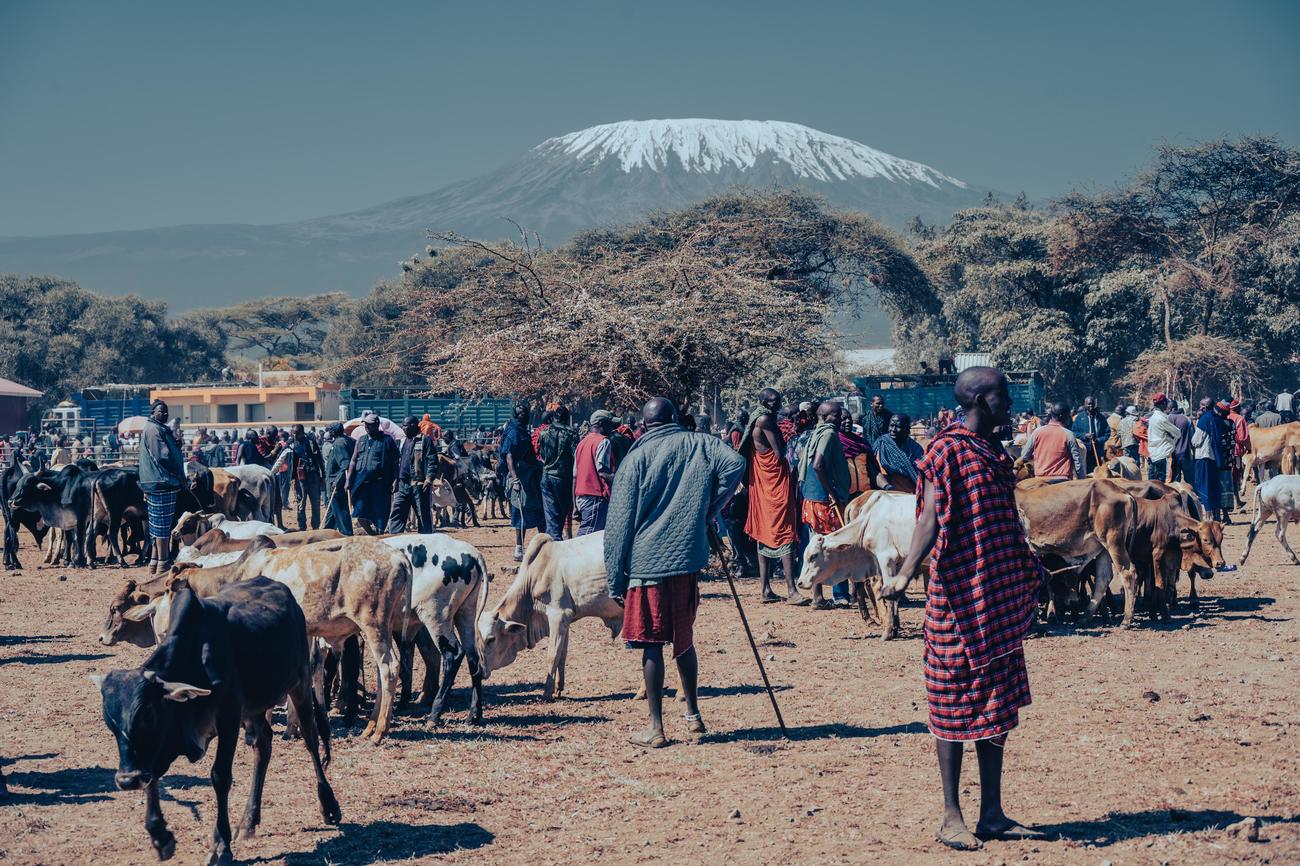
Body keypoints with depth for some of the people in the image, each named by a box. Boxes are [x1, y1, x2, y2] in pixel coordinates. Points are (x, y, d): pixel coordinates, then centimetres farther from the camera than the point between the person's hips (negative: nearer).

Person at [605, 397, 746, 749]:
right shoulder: (698, 445, 5)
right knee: (684, 640, 20)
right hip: (688, 561, 3)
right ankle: (693, 714, 27)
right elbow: (735, 463, -12)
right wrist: (709, 510, 3)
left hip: (646, 564, -3)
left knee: (651, 646, 0)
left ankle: (656, 729, 1)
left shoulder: (636, 458, -3)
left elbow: (619, 525, -3)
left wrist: (615, 581, 2)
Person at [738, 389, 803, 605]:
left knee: (765, 534, 11)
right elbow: (780, 453, -14)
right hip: (776, 481, -10)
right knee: (784, 534, -13)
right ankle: (791, 591, -18)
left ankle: (766, 589, 14)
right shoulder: (765, 420, -12)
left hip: (762, 485, 10)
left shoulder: (756, 421, 15)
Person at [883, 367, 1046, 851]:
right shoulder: (947, 451, -12)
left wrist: (1030, 569, 36)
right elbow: (931, 518, -22)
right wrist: (906, 573, -36)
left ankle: (992, 815, 17)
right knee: (957, 706, -2)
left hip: (1001, 599, 8)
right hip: (960, 598, -8)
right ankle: (952, 818, 6)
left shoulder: (993, 452, 14)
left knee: (997, 705, 10)